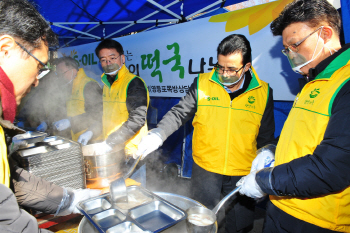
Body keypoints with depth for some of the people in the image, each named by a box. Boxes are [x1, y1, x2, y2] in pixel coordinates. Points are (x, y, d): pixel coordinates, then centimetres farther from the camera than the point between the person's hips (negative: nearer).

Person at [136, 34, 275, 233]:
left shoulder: (263, 92, -3)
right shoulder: (202, 84, -6)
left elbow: (266, 138, 5)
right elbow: (179, 113, -5)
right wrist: (158, 134, -20)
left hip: (243, 175, 1)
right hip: (205, 170, 0)